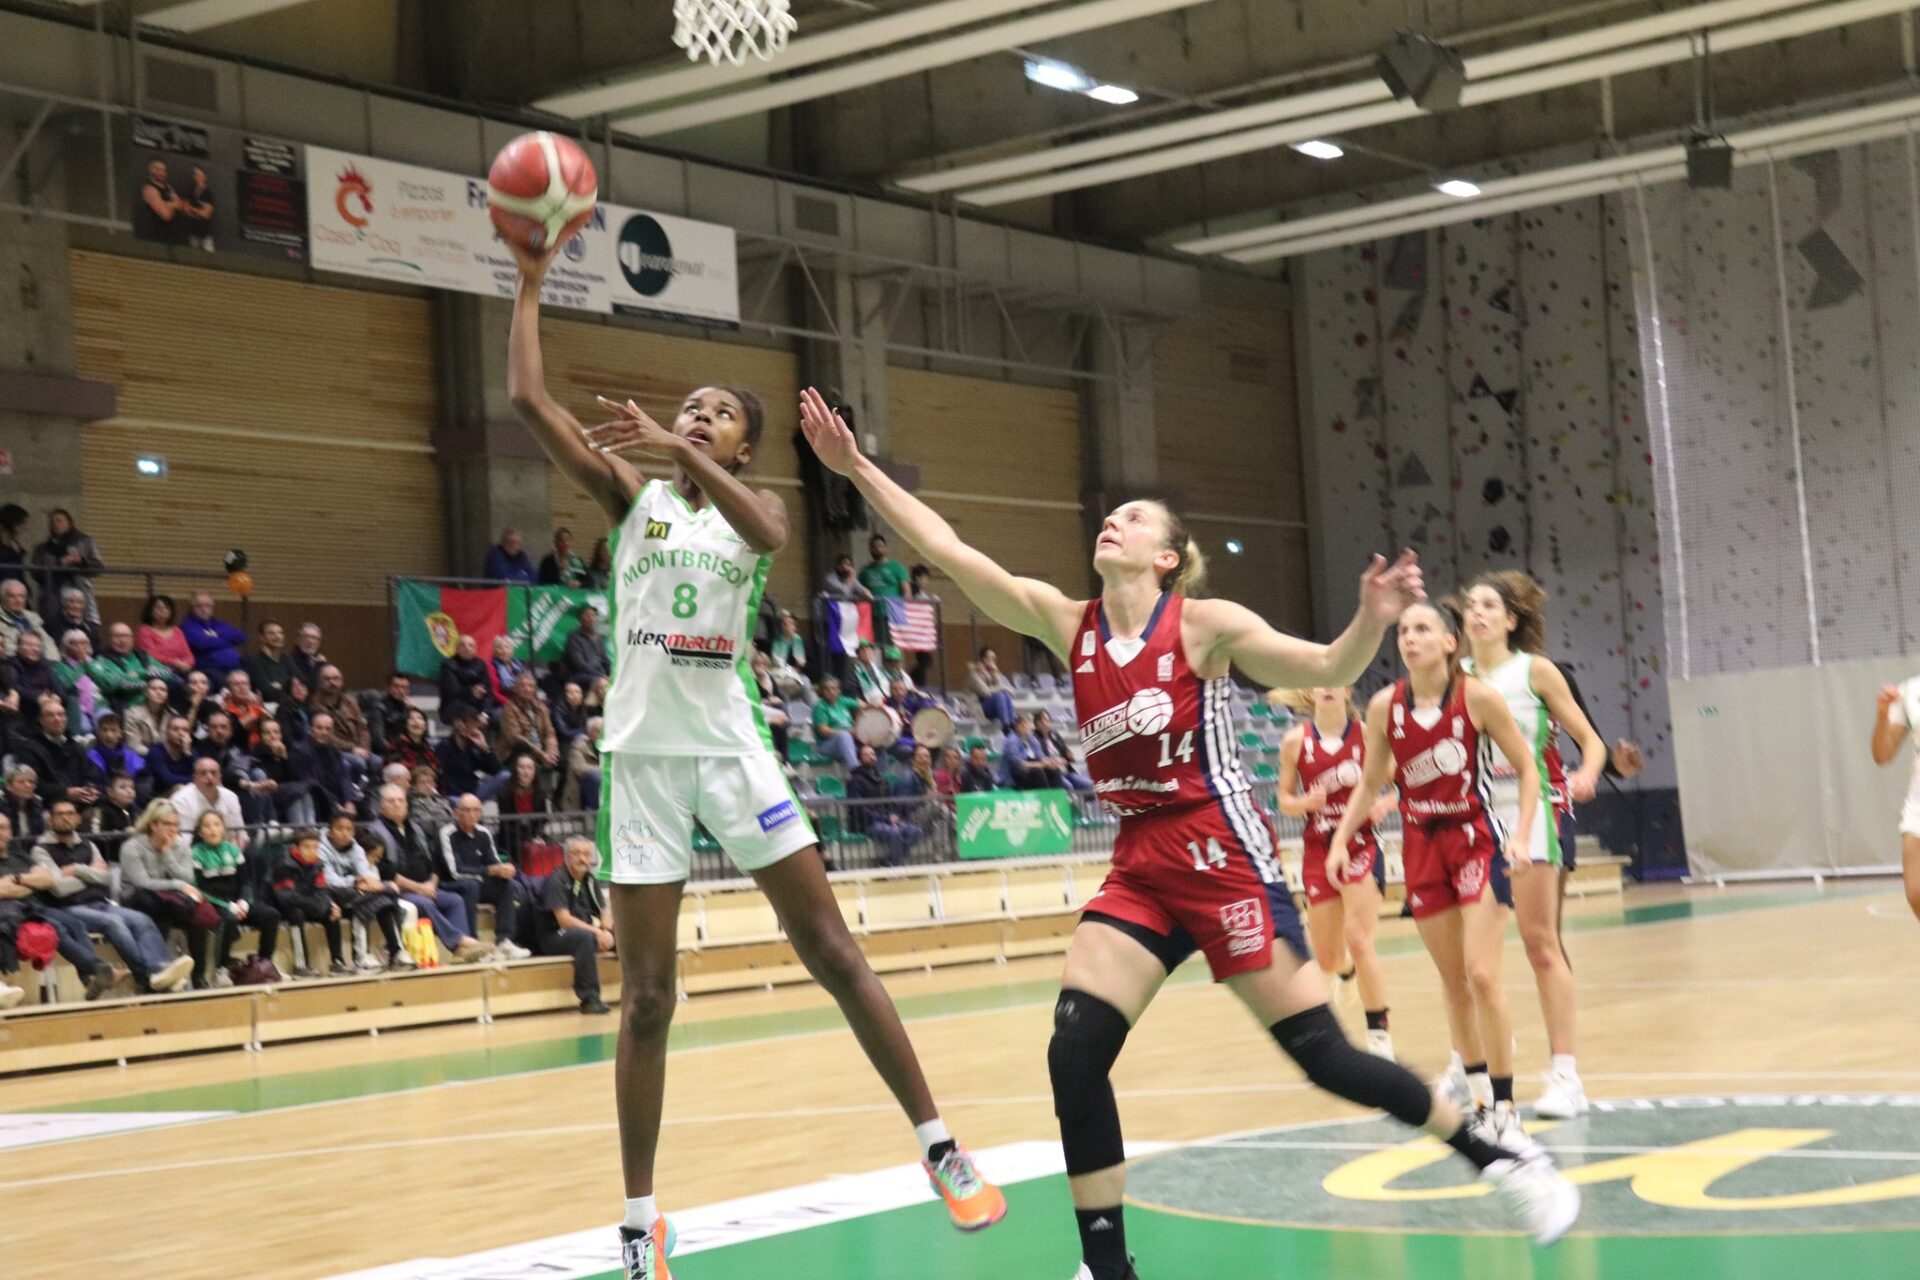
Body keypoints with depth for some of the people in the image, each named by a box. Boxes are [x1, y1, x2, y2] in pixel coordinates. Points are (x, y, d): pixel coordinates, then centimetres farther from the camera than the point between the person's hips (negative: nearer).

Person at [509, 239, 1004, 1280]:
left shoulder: (759, 505, 9)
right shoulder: (633, 493, 9)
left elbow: (765, 532, -18)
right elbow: (528, 400, -1)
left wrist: (681, 450, -30)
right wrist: (530, 282, -4)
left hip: (729, 747, 0)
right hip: (643, 754, 0)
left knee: (831, 949, 0)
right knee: (646, 996, 0)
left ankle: (938, 1145, 9)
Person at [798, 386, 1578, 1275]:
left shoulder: (1203, 624, -4)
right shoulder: (1065, 623, 6)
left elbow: (1329, 670, -3)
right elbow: (949, 552, 3)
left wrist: (1372, 619, -24)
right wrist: (857, 469, -2)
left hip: (1221, 854, -5)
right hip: (1138, 868, 5)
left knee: (1320, 1055, -3)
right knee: (1074, 1054, -10)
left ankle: (1500, 1158, 17)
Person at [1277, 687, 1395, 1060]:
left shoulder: (1366, 734, -4)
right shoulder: (1295, 741, 0)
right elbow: (1285, 800, 6)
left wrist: (1384, 803, -20)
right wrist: (1304, 802, -15)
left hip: (1360, 845, -2)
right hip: (1318, 850, 3)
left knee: (1358, 941, -18)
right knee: (1327, 960, 10)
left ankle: (1380, 1035, -7)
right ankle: (1349, 972, 49)